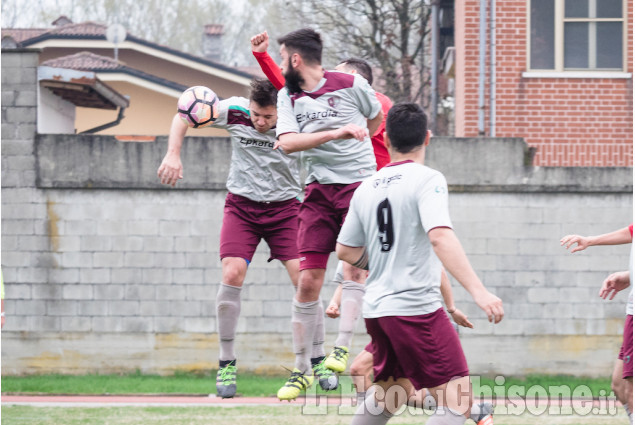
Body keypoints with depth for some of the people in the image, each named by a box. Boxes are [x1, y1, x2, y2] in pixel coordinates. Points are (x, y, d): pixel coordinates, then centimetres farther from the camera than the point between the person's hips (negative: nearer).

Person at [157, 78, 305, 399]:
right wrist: (173, 154, -16)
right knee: (232, 274, -17)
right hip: (242, 204, 0)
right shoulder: (235, 111, -14)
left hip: (284, 207, 0)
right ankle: (226, 363, -6)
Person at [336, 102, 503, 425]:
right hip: (416, 306, -8)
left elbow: (345, 251, 17)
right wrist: (479, 291, -29)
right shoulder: (427, 180, -9)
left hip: (376, 308, 8)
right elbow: (440, 237, -23)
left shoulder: (367, 188, 11)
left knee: (390, 393, 26)